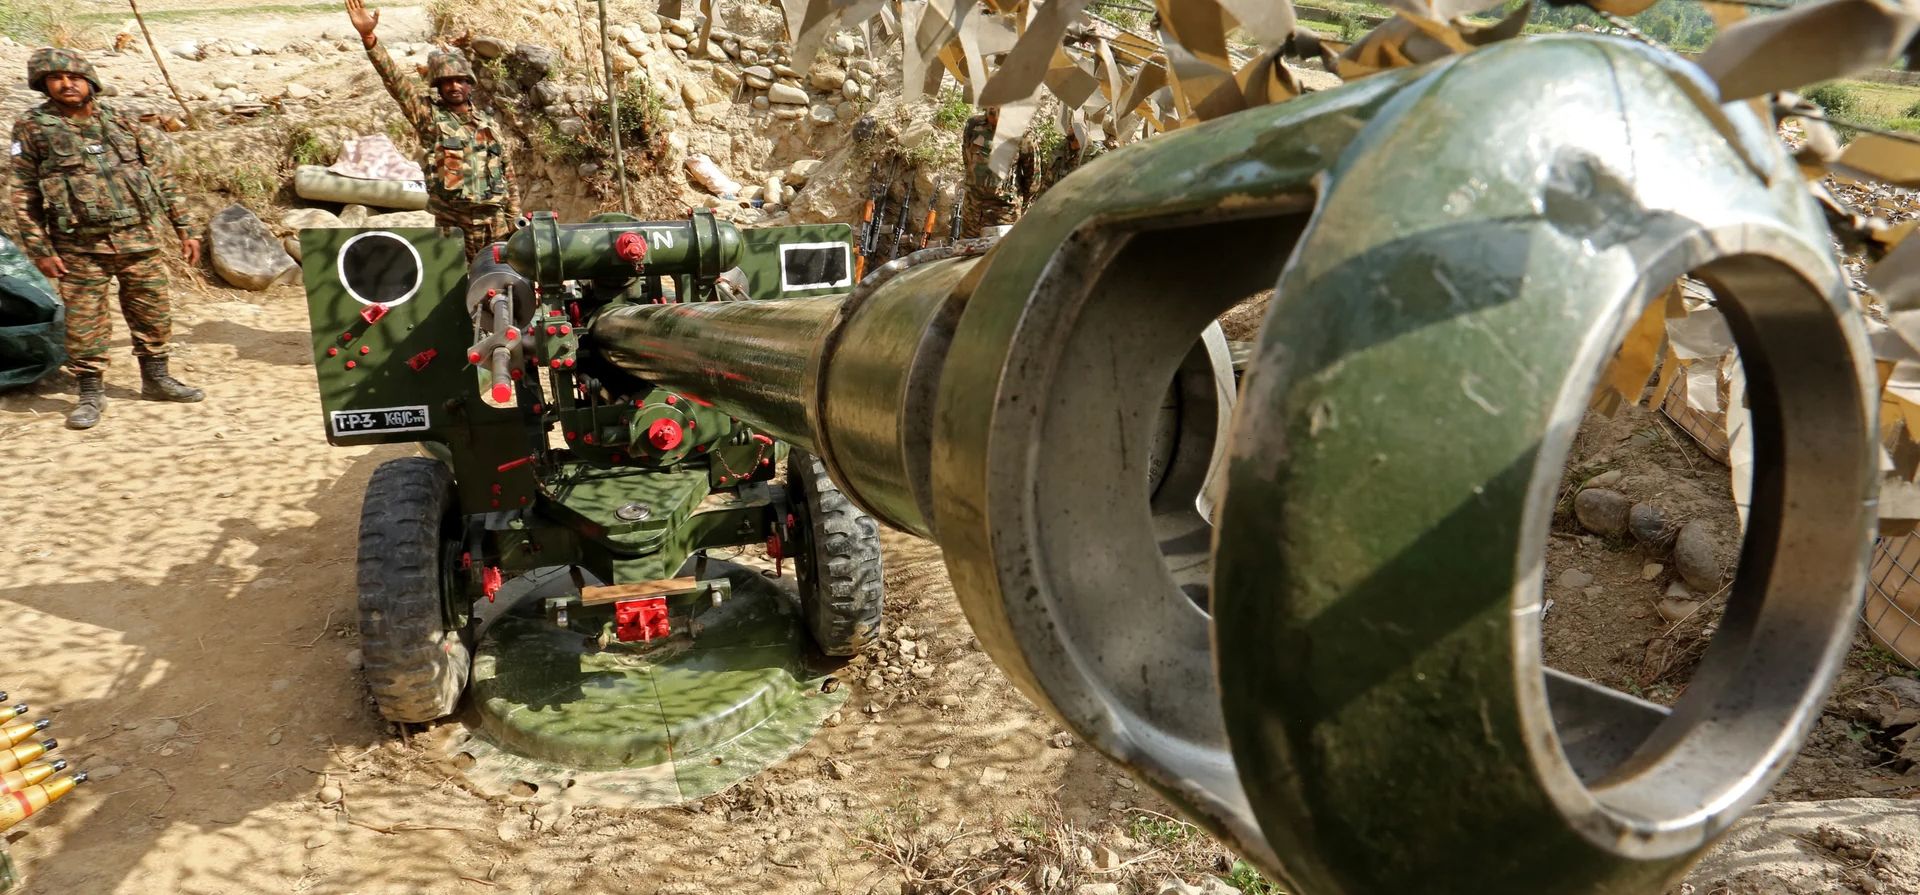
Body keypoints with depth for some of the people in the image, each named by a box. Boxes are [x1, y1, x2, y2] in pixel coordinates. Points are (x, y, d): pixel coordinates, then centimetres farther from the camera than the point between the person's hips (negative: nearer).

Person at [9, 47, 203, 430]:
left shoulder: (124, 123, 7)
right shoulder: (32, 128, 0)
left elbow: (163, 179, 11)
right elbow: (24, 195, 0)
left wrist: (185, 229, 7)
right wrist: (39, 250, -5)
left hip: (138, 239, 3)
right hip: (80, 247, -2)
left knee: (153, 313, 9)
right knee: (84, 322, 1)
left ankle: (156, 379, 25)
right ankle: (91, 392, 13)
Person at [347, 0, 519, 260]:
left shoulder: (489, 123, 11)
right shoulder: (429, 115, 2)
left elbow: (507, 172, 15)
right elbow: (394, 79, -9)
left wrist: (514, 219, 11)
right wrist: (368, 37, -21)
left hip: (494, 221, 3)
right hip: (453, 223, -3)